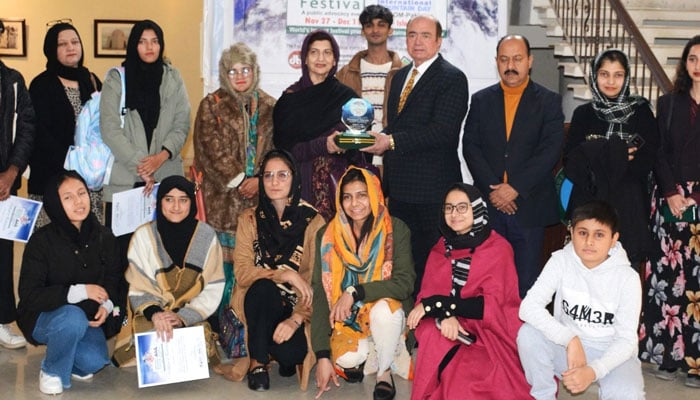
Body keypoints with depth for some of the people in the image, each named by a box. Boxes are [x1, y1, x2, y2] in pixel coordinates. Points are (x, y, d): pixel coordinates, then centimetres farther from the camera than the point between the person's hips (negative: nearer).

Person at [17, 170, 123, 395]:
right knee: (74, 318, -37)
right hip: (44, 317, -3)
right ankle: (52, 371, -7)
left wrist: (106, 305, -17)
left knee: (94, 362, -25)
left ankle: (69, 362, 15)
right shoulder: (42, 241, -16)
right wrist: (79, 292, -27)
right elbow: (29, 296, -19)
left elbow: (113, 280, 6)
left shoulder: (104, 238, -3)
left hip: (89, 317, 3)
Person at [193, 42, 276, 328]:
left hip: (261, 195, 2)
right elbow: (212, 148, -3)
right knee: (226, 257, -5)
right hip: (224, 195, -2)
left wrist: (260, 179, -5)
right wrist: (238, 180, -10)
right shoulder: (212, 105, 5)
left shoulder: (268, 106, 13)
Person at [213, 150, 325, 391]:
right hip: (259, 302, 1)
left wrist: (296, 319, -26)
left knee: (291, 352, -31)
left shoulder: (313, 221, -5)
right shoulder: (249, 219, 2)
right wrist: (284, 274, -25)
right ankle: (258, 362, -13)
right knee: (263, 287, -34)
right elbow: (242, 273, -8)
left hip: (297, 306, -1)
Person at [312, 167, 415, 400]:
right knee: (347, 359, -29)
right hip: (346, 319, 1)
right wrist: (323, 356, -19)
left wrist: (355, 292, -31)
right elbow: (319, 294, -12)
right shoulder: (328, 236, -7)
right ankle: (357, 357, 9)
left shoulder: (396, 230, -10)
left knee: (383, 309, -35)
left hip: (386, 313, -1)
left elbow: (405, 282, -20)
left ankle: (384, 372, -8)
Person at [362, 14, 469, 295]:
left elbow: (443, 130, -20)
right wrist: (382, 140, 6)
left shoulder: (452, 78, -9)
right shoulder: (400, 76, 17)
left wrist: (391, 142, -23)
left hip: (433, 190, -8)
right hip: (400, 186, 8)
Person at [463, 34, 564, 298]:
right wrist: (493, 190, -10)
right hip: (488, 206, 2)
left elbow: (550, 150, -7)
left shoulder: (549, 102, 4)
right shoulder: (481, 100, 11)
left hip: (529, 206, -2)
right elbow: (470, 146, 3)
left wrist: (515, 188, -14)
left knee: (526, 282, 1)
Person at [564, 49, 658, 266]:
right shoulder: (583, 114, 6)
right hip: (589, 205, 0)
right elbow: (571, 164, 1)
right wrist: (615, 155, -12)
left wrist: (594, 155, -11)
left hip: (628, 207, 0)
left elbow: (649, 161, -2)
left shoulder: (641, 111, 4)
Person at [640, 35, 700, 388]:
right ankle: (666, 352, 8)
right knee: (668, 273, 0)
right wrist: (671, 192, -7)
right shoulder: (668, 103, 10)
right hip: (671, 198, 2)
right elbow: (658, 153, 6)